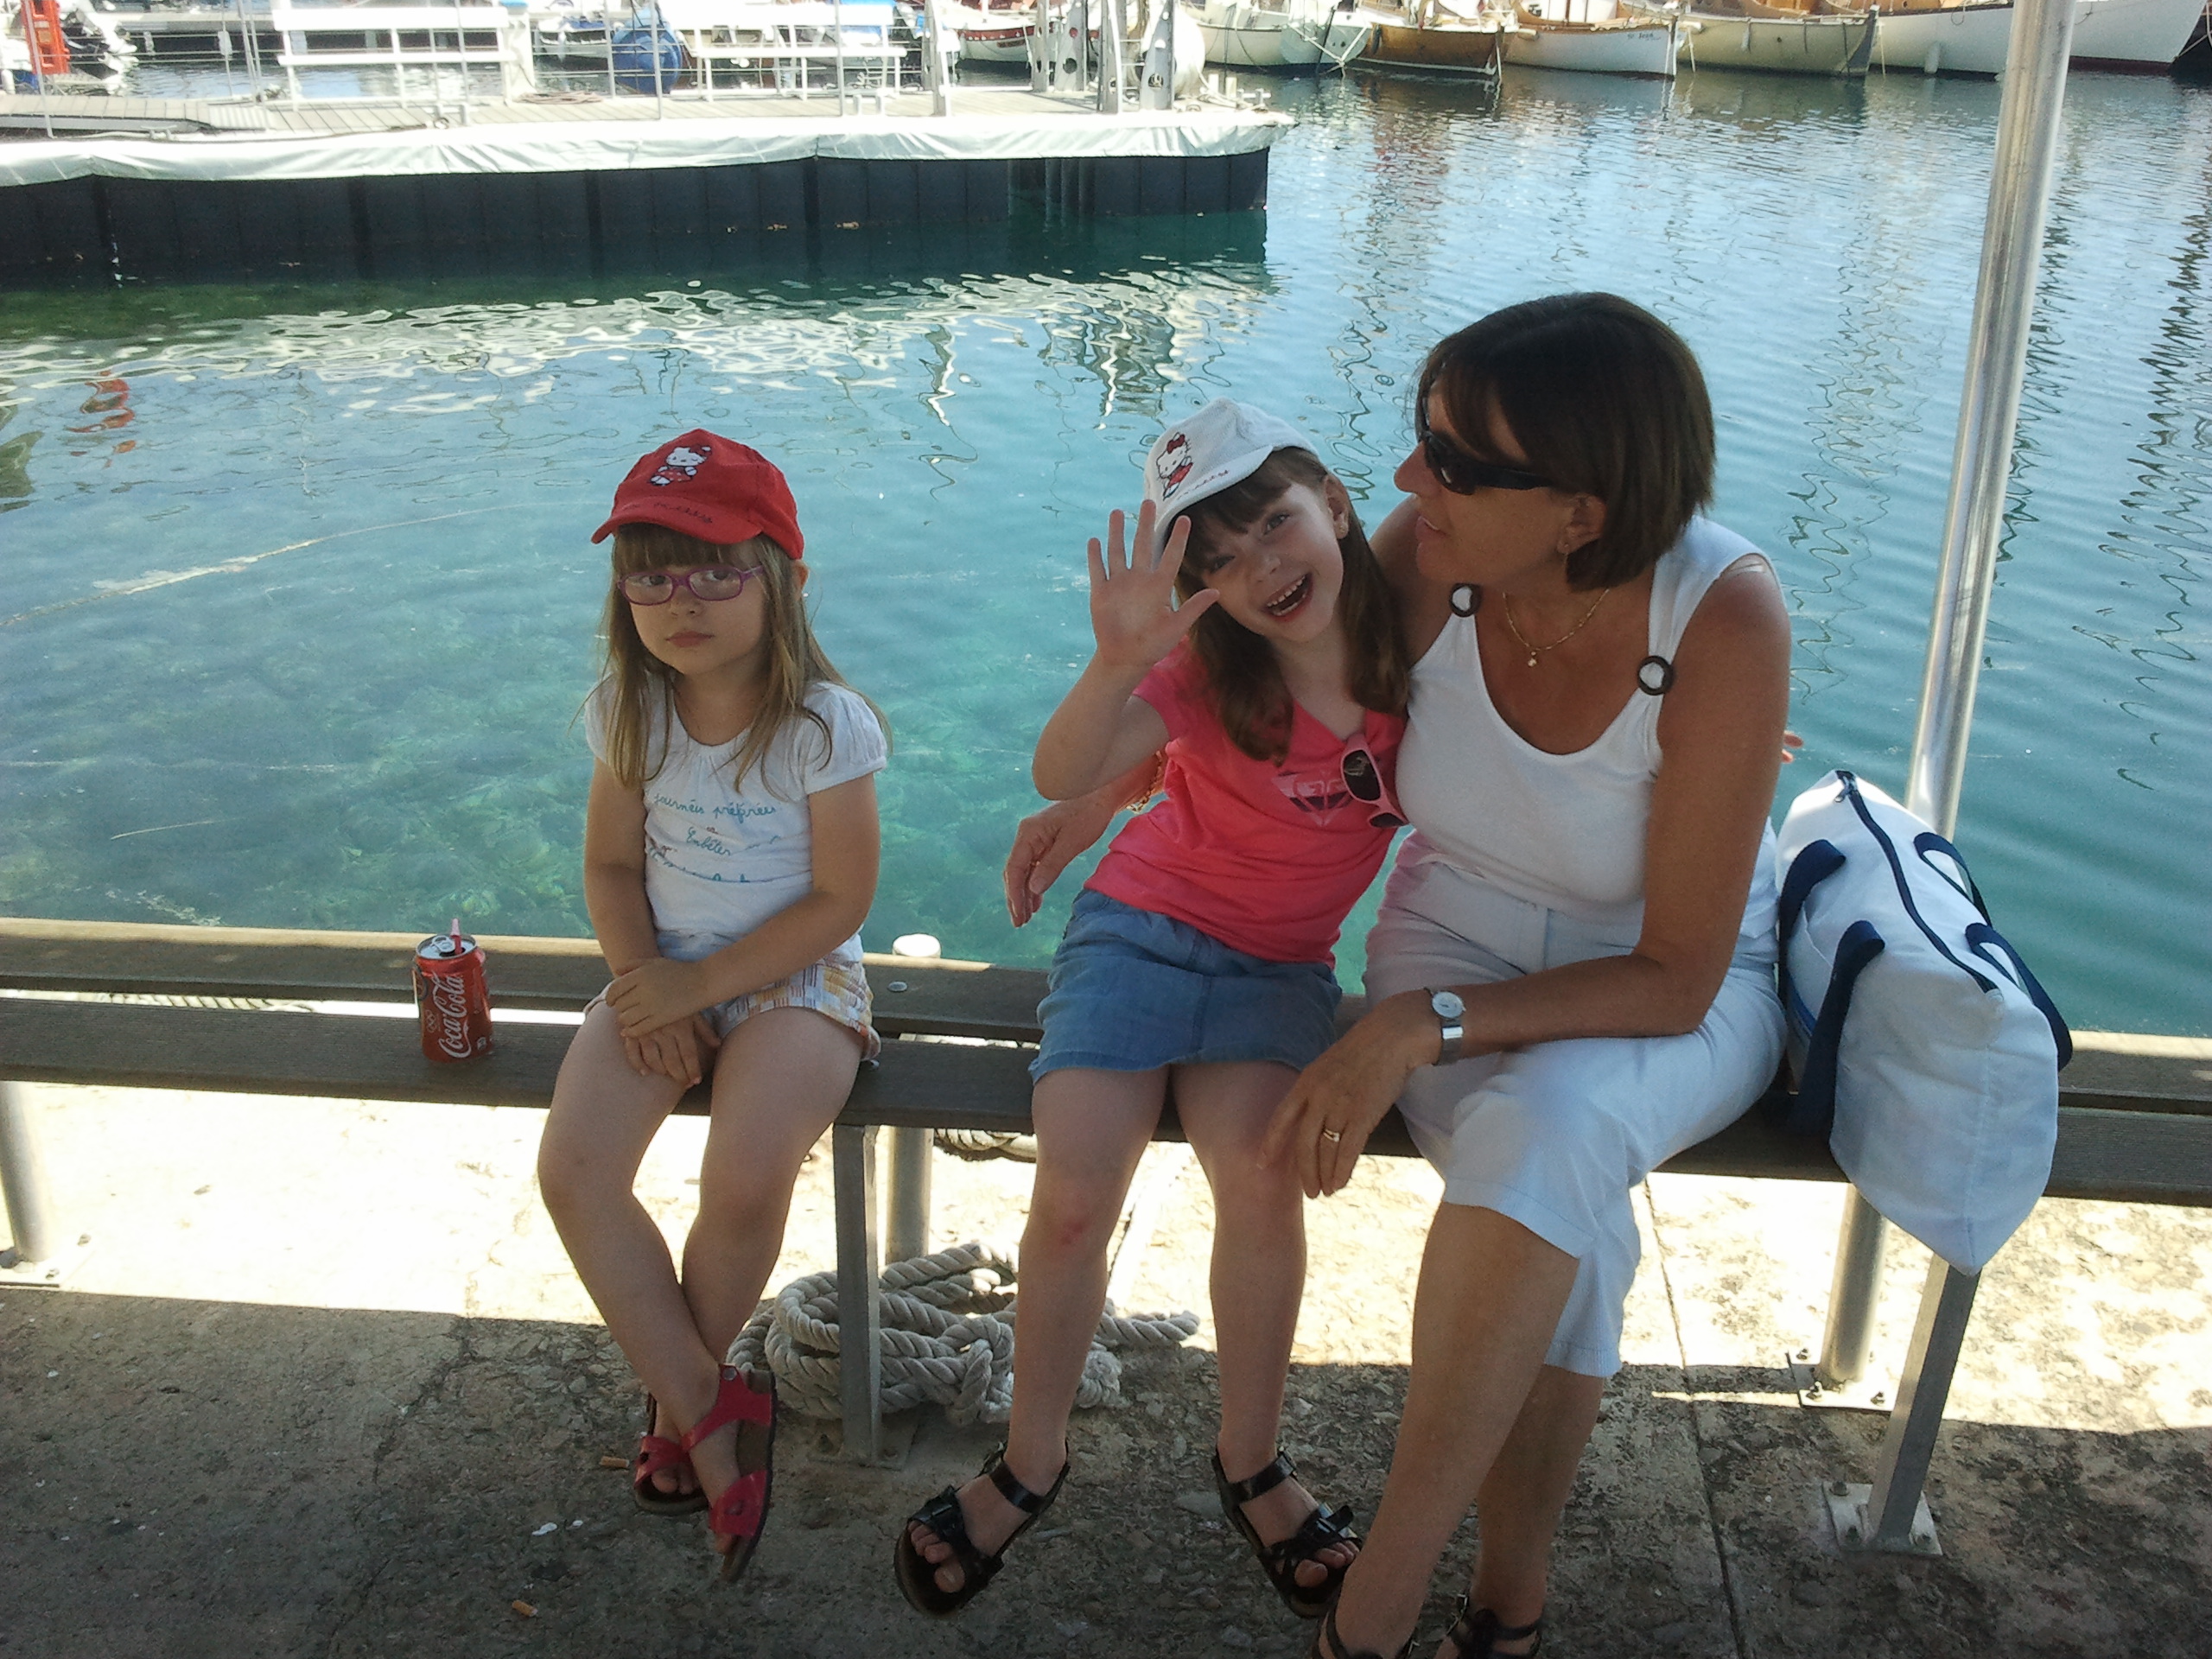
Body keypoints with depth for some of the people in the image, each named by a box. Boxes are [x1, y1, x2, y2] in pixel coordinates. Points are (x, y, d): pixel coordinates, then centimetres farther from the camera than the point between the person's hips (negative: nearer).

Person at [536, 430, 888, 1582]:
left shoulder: (825, 724, -15)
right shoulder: (628, 714, 0)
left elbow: (839, 898, -13)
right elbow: (611, 865, 6)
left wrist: (704, 983, -16)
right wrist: (644, 986, -10)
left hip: (794, 978, -4)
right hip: (664, 975, 5)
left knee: (744, 1181, -28)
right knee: (571, 1172, -18)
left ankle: (682, 1400, 3)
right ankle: (711, 1409, -4)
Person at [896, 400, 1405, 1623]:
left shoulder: (1416, 635, -8)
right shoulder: (1210, 670, -17)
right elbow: (1063, 776, -32)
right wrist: (1118, 663, -49)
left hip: (1280, 965, 1)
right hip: (1142, 926, -1)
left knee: (1263, 1182, -24)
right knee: (1072, 1198, -18)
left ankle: (1250, 1467, 1)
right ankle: (1031, 1462, 8)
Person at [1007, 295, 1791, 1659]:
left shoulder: (1724, 618, -28)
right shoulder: (1428, 559, -20)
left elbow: (1674, 979, -24)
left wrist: (1420, 1027, -32)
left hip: (1677, 988, -2)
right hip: (1462, 938, 2)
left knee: (1544, 1138, -35)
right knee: (1562, 1230, -28)